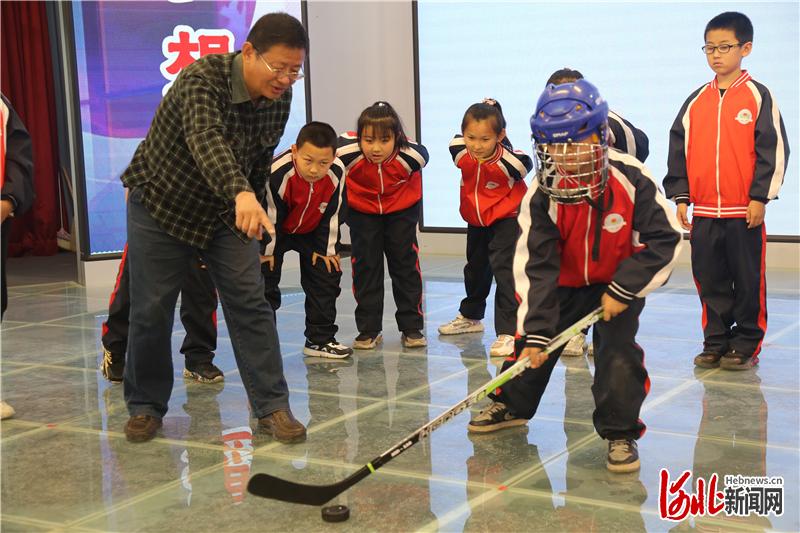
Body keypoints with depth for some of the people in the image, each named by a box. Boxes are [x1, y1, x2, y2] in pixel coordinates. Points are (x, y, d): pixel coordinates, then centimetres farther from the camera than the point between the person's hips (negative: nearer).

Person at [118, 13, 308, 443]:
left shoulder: (280, 98, -9)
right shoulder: (202, 80, -30)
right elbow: (206, 139, -50)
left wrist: (252, 208, 14)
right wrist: (241, 194, -66)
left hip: (229, 210, 4)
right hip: (162, 203, -4)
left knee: (250, 302, -5)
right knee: (151, 310, 1)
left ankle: (271, 406, 0)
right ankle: (146, 406, 19)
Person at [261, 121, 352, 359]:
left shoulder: (336, 173, -28)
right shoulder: (278, 173, -40)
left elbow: (331, 214, -12)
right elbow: (269, 215, -25)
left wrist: (327, 248, -3)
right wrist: (266, 251, -14)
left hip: (310, 230, 4)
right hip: (273, 231, -4)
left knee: (327, 275, 4)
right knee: (265, 282, -7)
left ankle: (320, 339, 16)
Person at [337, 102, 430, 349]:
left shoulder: (409, 155, -33)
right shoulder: (348, 153, -35)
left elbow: (422, 155, -7)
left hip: (401, 210, 0)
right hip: (362, 211, 0)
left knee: (406, 263, -1)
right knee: (365, 266, -1)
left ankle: (412, 328, 9)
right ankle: (368, 330, 9)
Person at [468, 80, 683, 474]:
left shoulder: (632, 180, -28)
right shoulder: (542, 195, -24)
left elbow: (665, 239, -21)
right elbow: (535, 266, -22)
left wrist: (623, 289, -22)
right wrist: (535, 332, -26)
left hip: (618, 282, -2)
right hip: (564, 282, 2)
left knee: (618, 349, -19)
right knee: (532, 345, 8)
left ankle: (621, 433, -2)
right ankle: (511, 405, 35)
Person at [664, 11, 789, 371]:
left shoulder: (758, 96, -2)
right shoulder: (696, 101, 9)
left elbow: (774, 150, -4)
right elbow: (679, 150, 12)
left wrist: (760, 197, -9)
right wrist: (680, 197, 6)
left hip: (745, 212, -4)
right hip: (703, 212, 4)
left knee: (748, 282, 3)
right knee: (710, 281, 10)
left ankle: (746, 346, 14)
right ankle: (715, 343, 21)